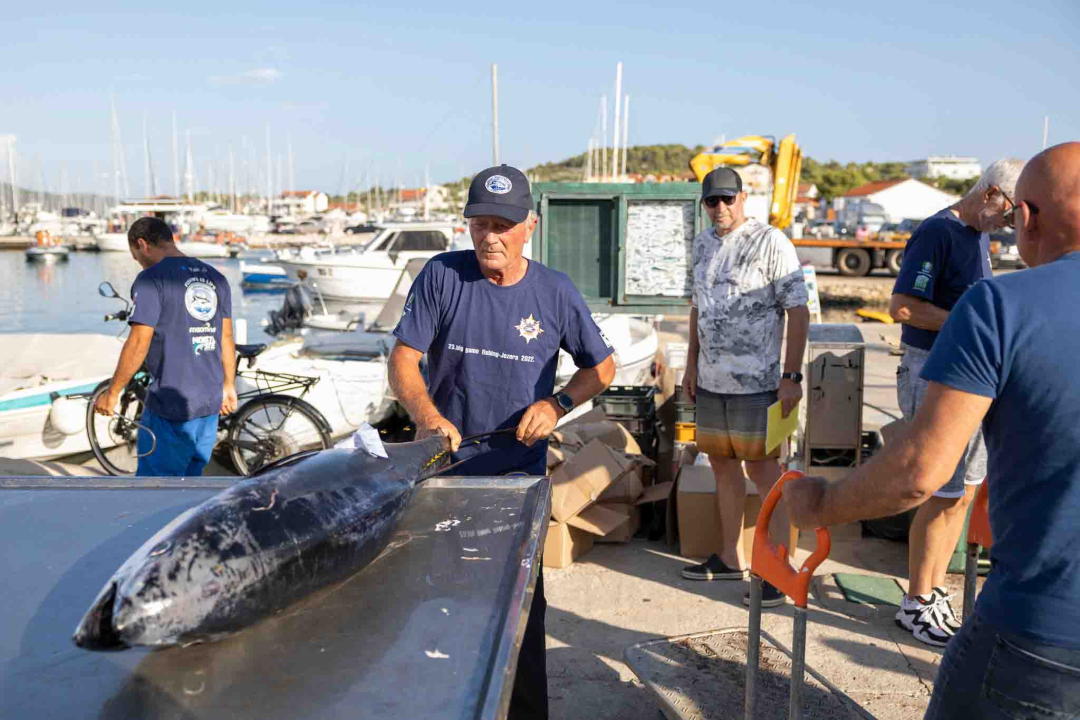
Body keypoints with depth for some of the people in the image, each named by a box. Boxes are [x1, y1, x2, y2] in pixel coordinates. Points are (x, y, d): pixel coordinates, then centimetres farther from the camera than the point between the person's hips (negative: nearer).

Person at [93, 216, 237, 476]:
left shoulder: (151, 279, -11)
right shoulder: (215, 277, 10)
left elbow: (139, 343, -15)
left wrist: (112, 393, -6)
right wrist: (229, 386, 22)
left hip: (170, 407, -7)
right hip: (210, 402, 7)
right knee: (190, 478, 18)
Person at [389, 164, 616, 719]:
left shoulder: (556, 293, -4)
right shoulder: (441, 276, -7)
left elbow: (602, 367, 7)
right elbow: (402, 361, -11)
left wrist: (556, 405, -11)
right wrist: (426, 414, -30)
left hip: (519, 474, 0)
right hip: (443, 469, 1)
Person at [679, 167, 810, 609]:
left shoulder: (770, 243, -8)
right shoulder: (703, 245, 13)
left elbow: (799, 311, -11)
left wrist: (791, 377, -16)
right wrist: (692, 364, 18)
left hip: (755, 380, -7)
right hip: (711, 379, 7)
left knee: (762, 468, -4)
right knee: (722, 464, 13)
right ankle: (731, 558, 27)